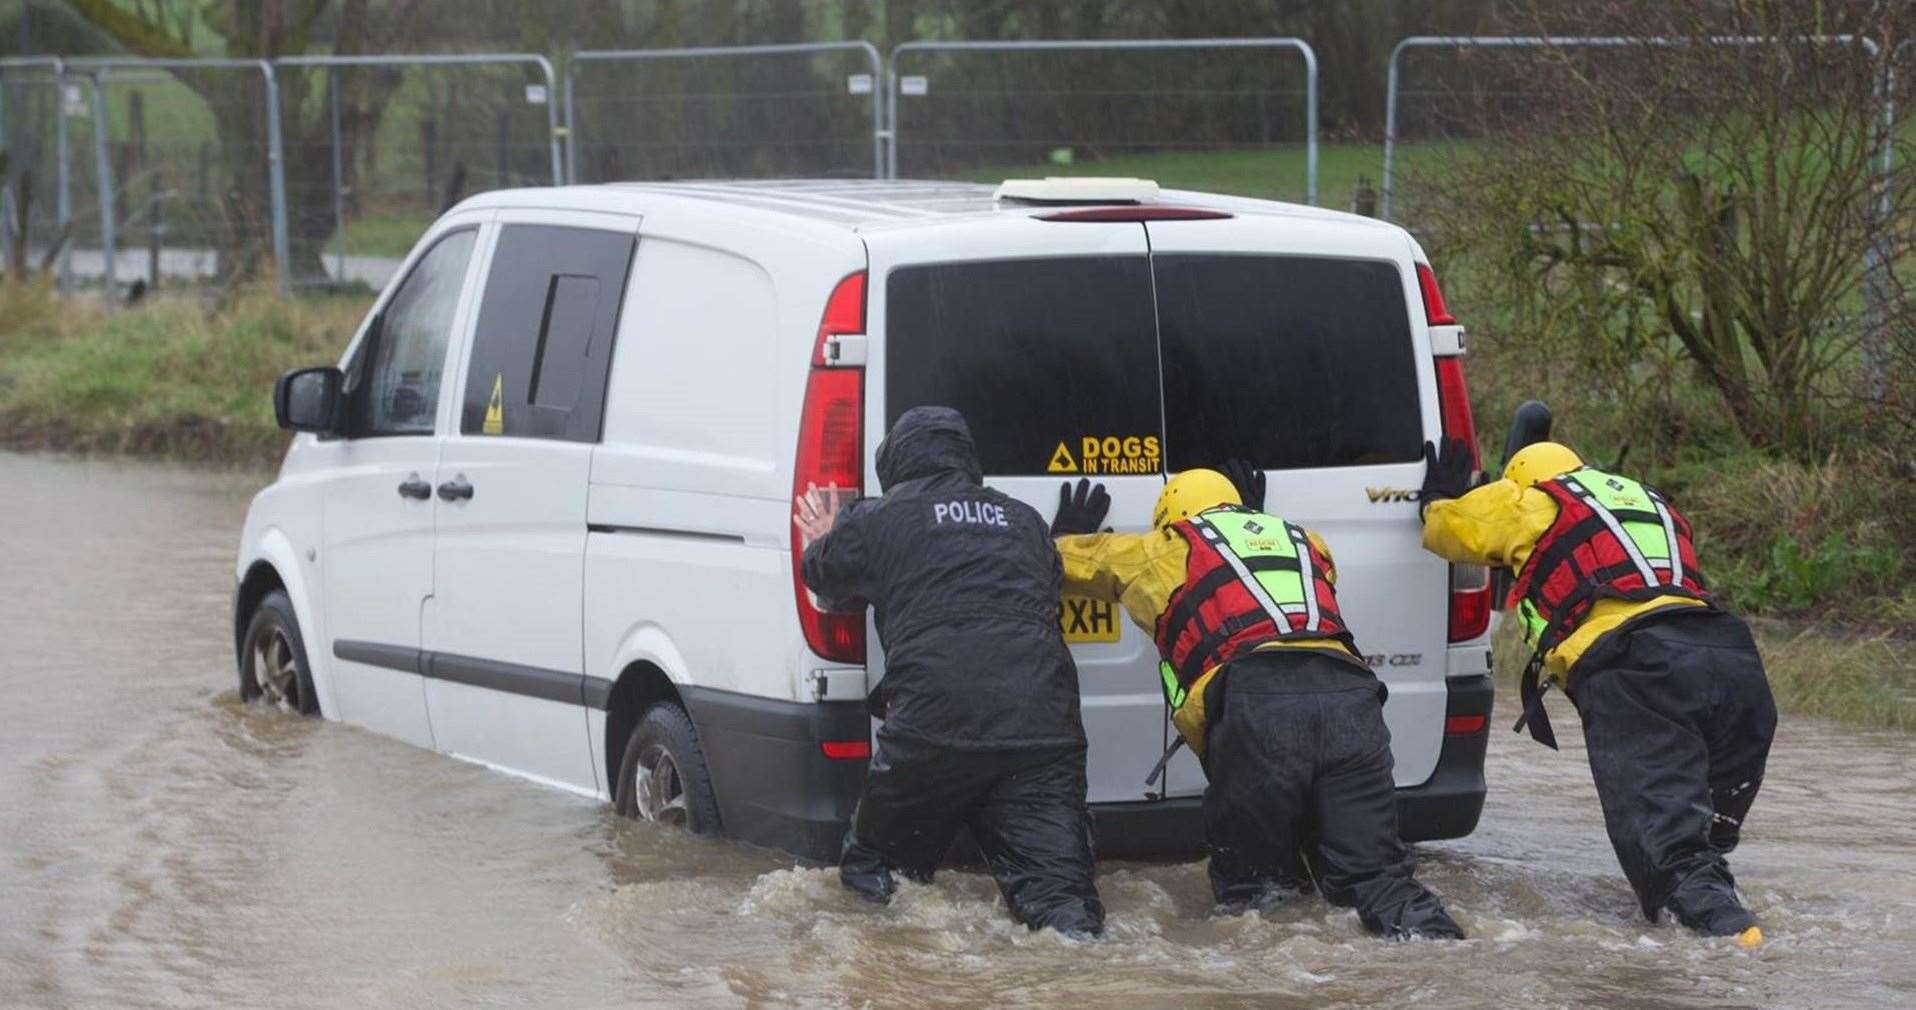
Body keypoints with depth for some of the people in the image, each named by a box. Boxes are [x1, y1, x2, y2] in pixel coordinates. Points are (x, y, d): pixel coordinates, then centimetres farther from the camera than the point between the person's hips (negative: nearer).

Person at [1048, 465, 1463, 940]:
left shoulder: (1165, 549, 26)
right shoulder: (1304, 541, 36)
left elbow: (1067, 559, 41)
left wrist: (1069, 535, 64)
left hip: (1254, 707, -3)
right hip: (1351, 695, 3)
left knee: (1250, 886, 6)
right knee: (1375, 878, 5)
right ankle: (1433, 937, -22)